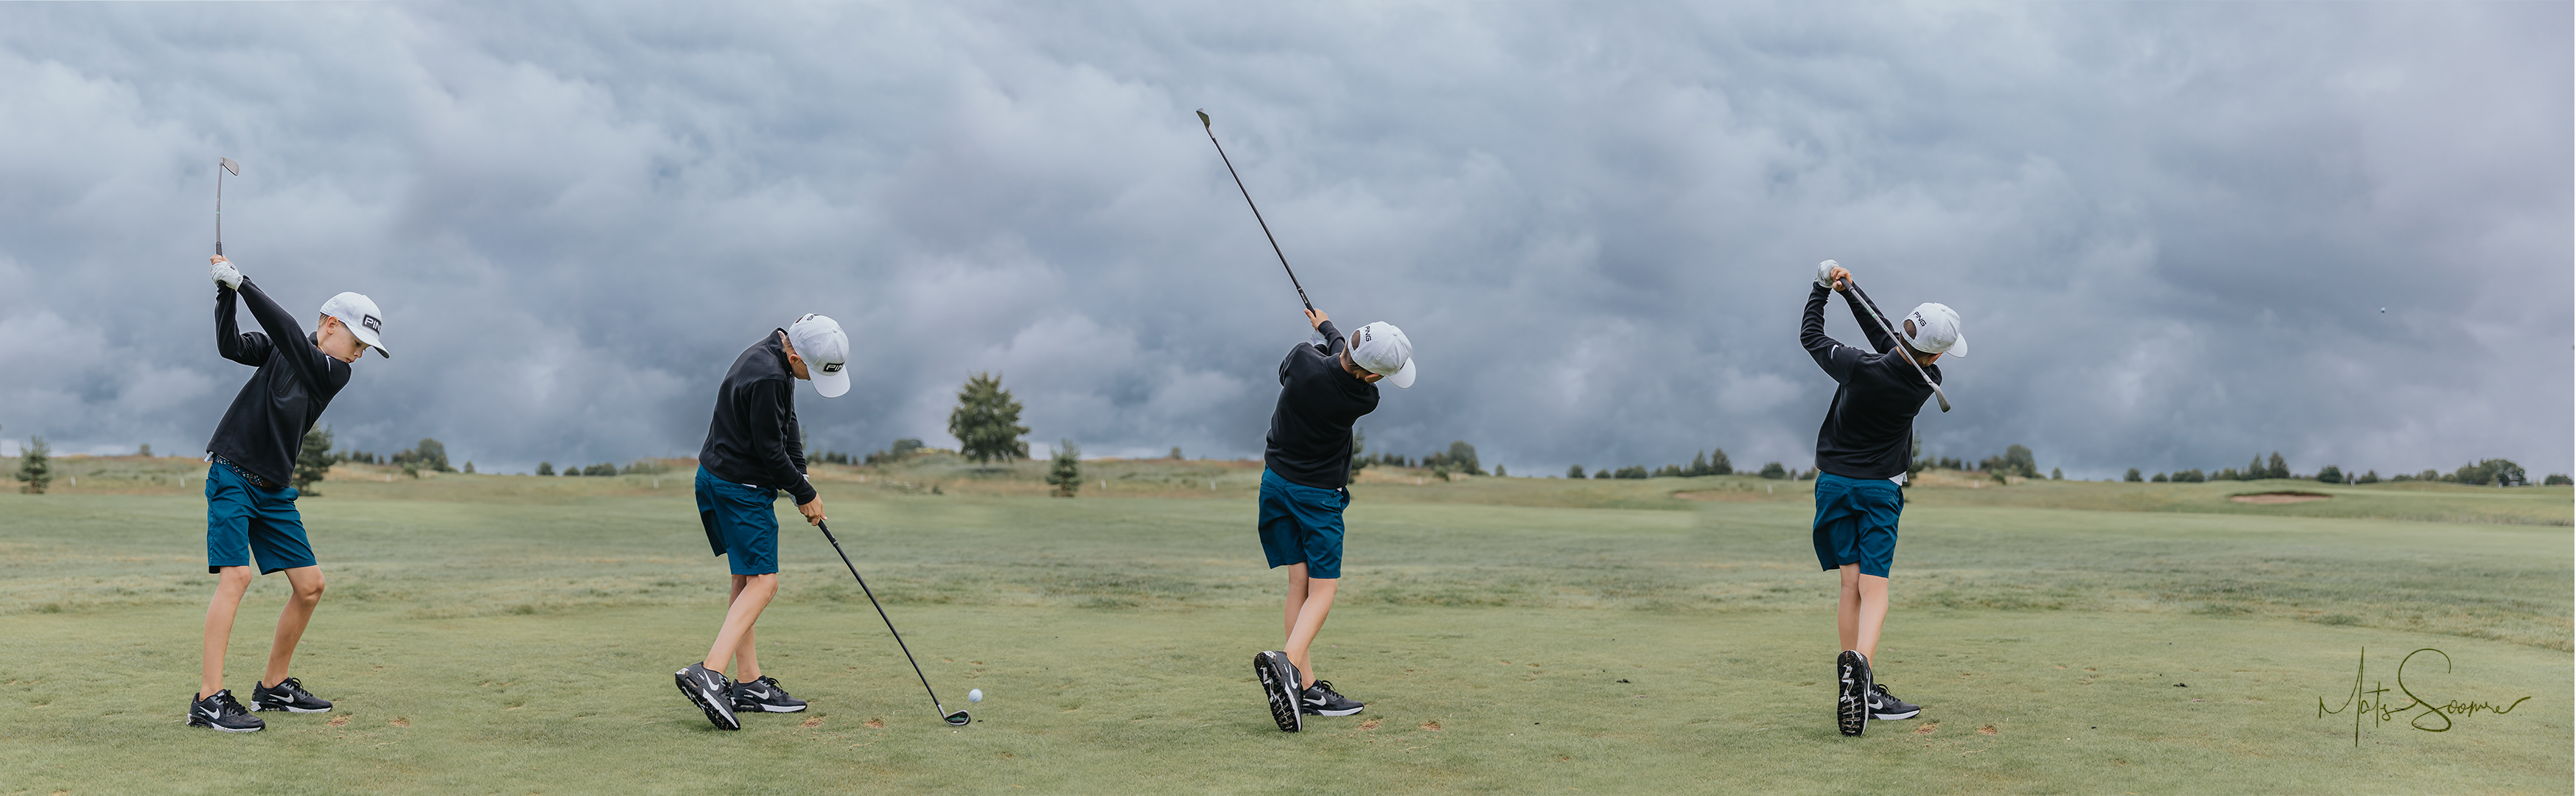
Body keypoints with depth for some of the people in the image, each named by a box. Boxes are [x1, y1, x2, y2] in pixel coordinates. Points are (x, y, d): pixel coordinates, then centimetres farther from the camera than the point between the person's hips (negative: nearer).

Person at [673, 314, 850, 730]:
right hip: (740, 487, -11)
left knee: (747, 579, 13)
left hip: (720, 478, 11)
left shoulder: (777, 360, 7)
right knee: (763, 582, -13)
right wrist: (805, 495, -8)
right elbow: (769, 450, -21)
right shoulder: (766, 378, -26)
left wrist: (799, 483, 5)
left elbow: (787, 426, 14)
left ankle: (748, 682, 18)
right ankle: (708, 673, -22)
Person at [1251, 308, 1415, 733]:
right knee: (1323, 589, 2)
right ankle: (1289, 661, -24)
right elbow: (1340, 352, 0)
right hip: (1319, 496, -5)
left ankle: (1307, 688, 4)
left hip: (1276, 480, 5)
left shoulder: (1302, 356, -17)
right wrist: (1326, 326, 16)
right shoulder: (1365, 400, -22)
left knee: (1299, 582, 7)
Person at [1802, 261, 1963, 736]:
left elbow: (1810, 335, -1)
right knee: (1874, 588, -4)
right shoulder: (1926, 382, -12)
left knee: (1851, 586, 5)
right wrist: (1849, 291, 7)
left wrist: (1823, 289, 12)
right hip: (1881, 491, -1)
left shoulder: (1859, 368, -19)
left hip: (1835, 482, 1)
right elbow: (1889, 346, 5)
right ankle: (1860, 662, -32)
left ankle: (1860, 694, 3)